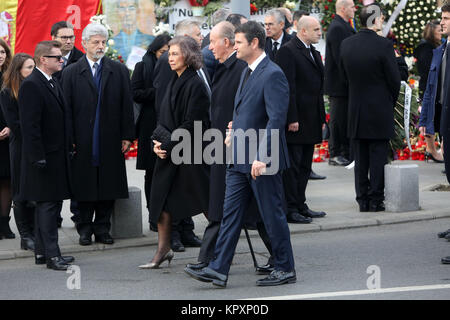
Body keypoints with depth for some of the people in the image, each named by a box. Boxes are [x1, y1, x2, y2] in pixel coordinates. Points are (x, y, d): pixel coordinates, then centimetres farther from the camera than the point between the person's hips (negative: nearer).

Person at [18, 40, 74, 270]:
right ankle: (51, 255, -6)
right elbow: (30, 125, -19)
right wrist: (38, 157, -22)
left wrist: (68, 147, 17)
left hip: (57, 156, 10)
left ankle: (42, 252, 19)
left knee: (50, 205, 13)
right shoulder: (31, 85, -15)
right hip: (45, 157, -10)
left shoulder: (53, 83, 15)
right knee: (48, 205, -8)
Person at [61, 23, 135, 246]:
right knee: (84, 185, 3)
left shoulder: (119, 71, 6)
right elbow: (66, 108, 1)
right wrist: (69, 140, -5)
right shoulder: (71, 73, 3)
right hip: (82, 142, -1)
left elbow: (127, 105, 6)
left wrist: (127, 136, 0)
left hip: (110, 141, 1)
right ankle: (85, 229, 13)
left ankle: (102, 228, 14)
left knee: (109, 185, 5)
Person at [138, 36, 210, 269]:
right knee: (161, 200, 6)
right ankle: (163, 250, 13)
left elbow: (191, 125, -17)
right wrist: (158, 141, 1)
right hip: (169, 152, 8)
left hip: (190, 153, -8)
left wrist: (168, 145, -16)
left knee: (204, 202, 0)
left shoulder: (195, 85, -14)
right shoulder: (174, 82, 12)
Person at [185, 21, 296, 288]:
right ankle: (218, 269, 6)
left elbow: (276, 120, -22)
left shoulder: (273, 75, -16)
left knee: (273, 216, 2)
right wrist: (237, 133, 16)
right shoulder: (247, 72, 15)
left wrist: (262, 157, -25)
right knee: (231, 214, 6)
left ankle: (285, 269, 13)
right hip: (240, 160, 9)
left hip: (263, 161, -9)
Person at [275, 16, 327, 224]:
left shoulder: (314, 53, 16)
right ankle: (290, 209, -2)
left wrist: (321, 118, 18)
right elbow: (287, 88, -17)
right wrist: (291, 119, -21)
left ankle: (300, 205, 20)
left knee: (304, 167, 13)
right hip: (295, 121, -9)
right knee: (292, 165, -5)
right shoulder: (288, 51, -12)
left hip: (310, 122, 9)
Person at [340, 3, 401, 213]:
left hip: (356, 111, 4)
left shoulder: (346, 45, 0)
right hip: (380, 110, -4)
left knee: (360, 158, 10)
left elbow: (345, 76, 9)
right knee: (378, 156, 3)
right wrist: (391, 101, 8)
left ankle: (363, 199, 13)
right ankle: (376, 200, 4)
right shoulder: (384, 46, -15)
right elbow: (395, 79, -9)